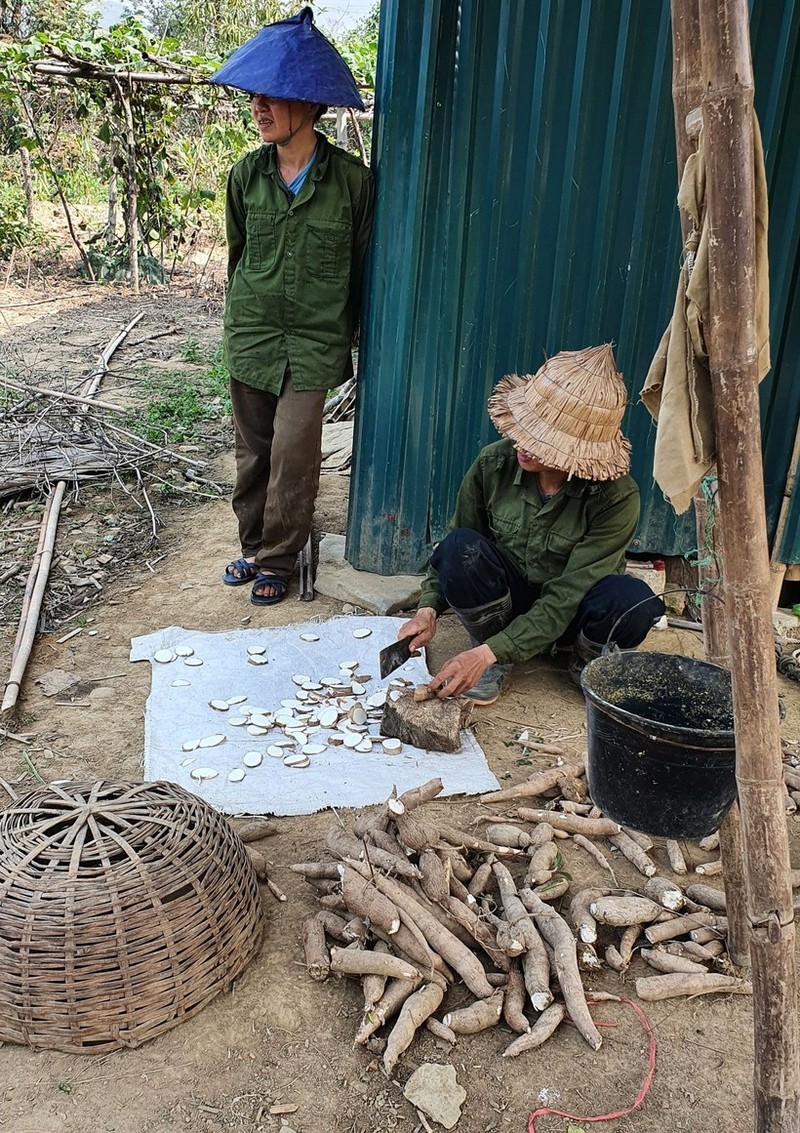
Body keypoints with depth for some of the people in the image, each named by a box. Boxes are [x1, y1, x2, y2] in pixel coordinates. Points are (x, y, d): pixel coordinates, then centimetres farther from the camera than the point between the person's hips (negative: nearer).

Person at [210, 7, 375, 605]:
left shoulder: (351, 179, -7)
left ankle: (278, 560, 15)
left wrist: (347, 338, 6)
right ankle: (254, 546, 29)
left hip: (312, 344, -3)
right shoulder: (246, 175, 2)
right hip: (250, 337, 4)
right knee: (253, 453, 11)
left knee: (293, 457, -4)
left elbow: (361, 265, 2)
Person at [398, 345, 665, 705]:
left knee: (632, 601, -35)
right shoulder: (495, 463, -19)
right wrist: (429, 608, -19)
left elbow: (567, 597, -27)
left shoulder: (617, 498, -26)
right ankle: (494, 665, -5)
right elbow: (456, 538, -3)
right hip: (508, 599, 2)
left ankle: (588, 663, 1)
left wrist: (490, 651, -34)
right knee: (459, 548, -30)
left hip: (570, 614, -1)